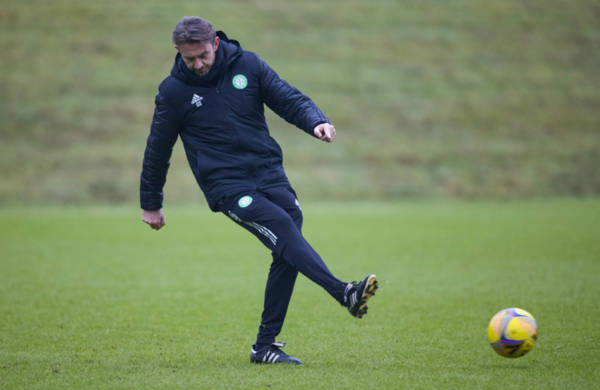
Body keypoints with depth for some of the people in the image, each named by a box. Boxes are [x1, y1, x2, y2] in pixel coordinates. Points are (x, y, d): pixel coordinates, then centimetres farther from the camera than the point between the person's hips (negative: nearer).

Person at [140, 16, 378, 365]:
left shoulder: (247, 64, 3)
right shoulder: (173, 91, -1)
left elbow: (288, 98, 5)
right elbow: (158, 149, 10)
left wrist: (316, 121, -18)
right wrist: (150, 203, 18)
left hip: (269, 173, 4)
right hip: (227, 186, -4)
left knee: (287, 256, -8)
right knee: (283, 229, -26)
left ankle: (265, 346, 1)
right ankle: (346, 294, -40)